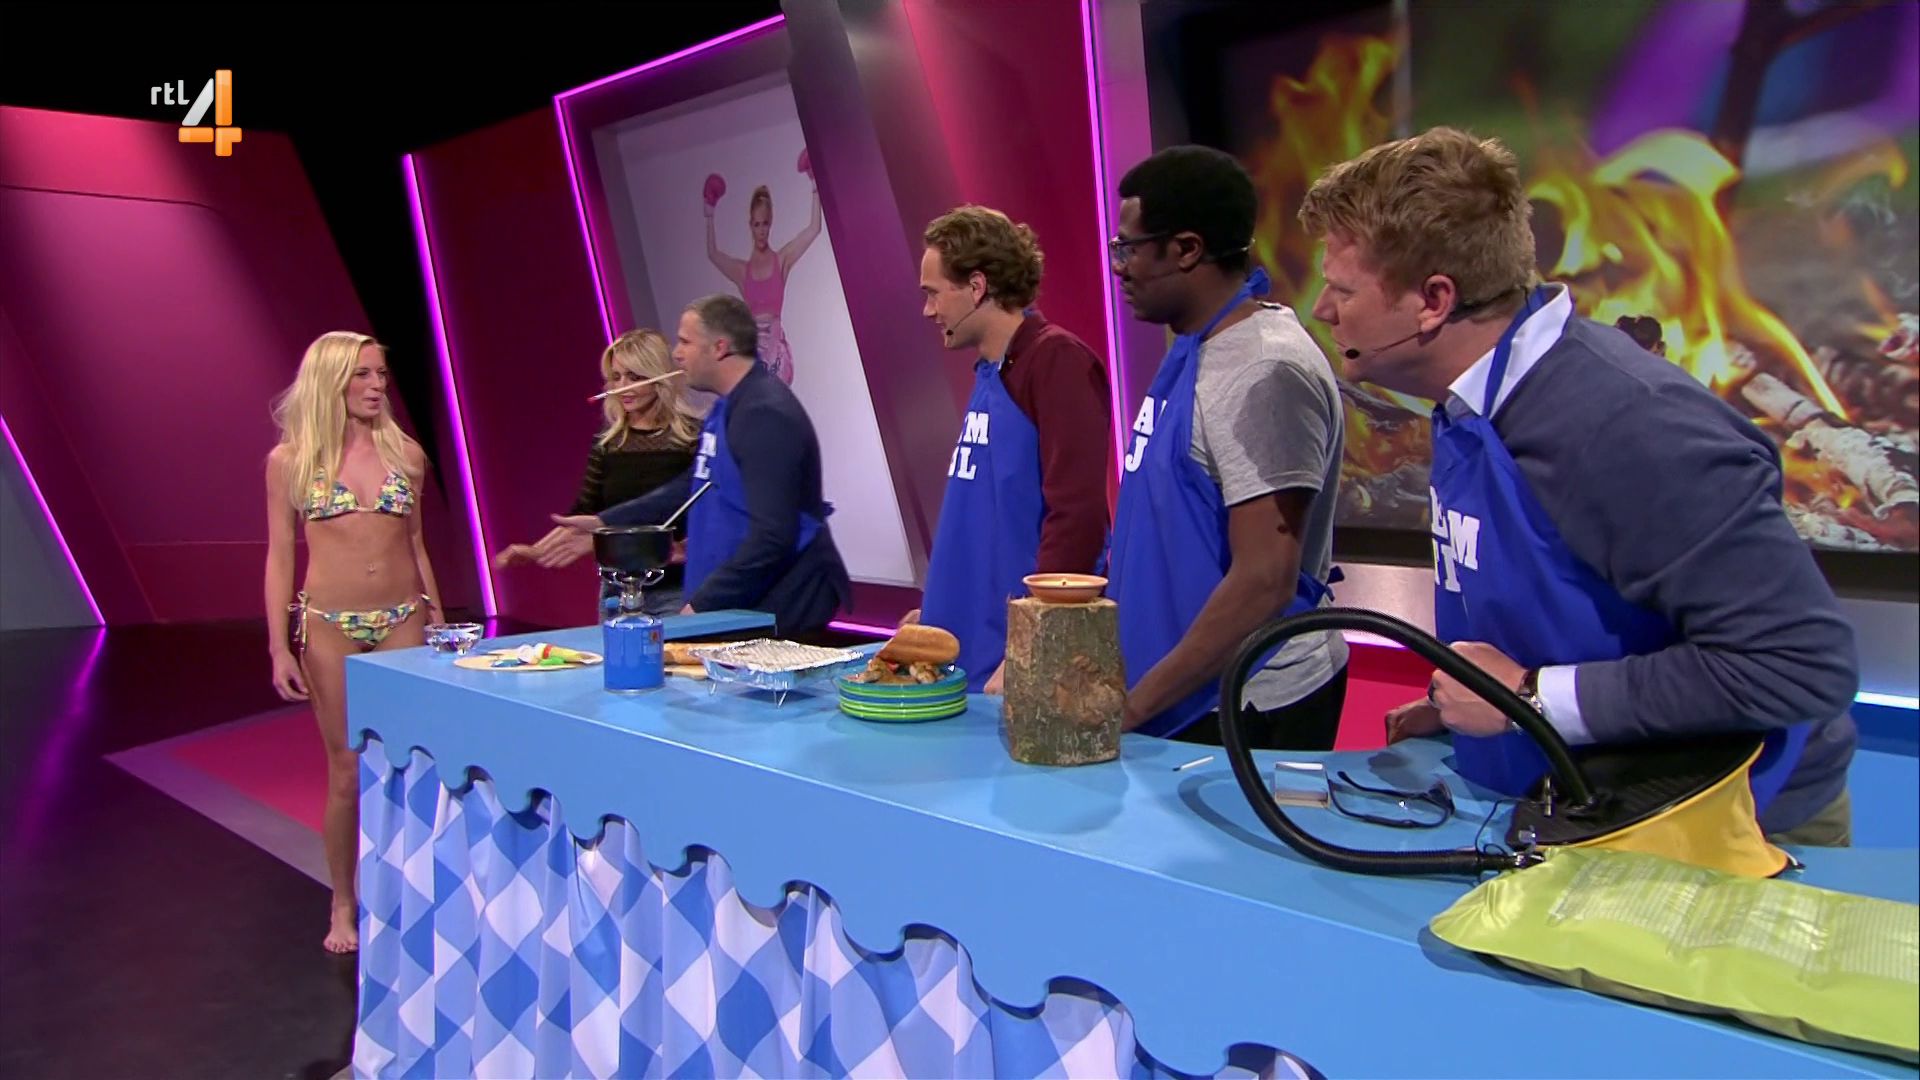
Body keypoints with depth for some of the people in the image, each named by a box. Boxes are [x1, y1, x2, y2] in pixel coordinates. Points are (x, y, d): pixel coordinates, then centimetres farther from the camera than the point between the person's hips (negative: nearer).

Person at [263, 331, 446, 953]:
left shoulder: (406, 453, 6)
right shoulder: (290, 460, 0)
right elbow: (279, 557, 1)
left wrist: (438, 620, 12)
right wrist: (279, 648, -4)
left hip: (403, 622, 2)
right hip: (329, 627, -2)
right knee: (348, 770, 4)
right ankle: (343, 906, 21)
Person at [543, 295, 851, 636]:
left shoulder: (766, 415, -21)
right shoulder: (727, 409, 12)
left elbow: (772, 536, -26)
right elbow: (693, 486, 21)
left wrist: (703, 604, -23)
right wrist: (603, 522, 17)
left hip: (783, 611, -9)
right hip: (744, 605, 9)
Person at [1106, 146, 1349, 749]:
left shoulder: (1264, 372, -20)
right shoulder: (1194, 352, 6)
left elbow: (1265, 581, -24)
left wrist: (1136, 704, -18)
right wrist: (1133, 690, 11)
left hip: (1244, 713, -8)